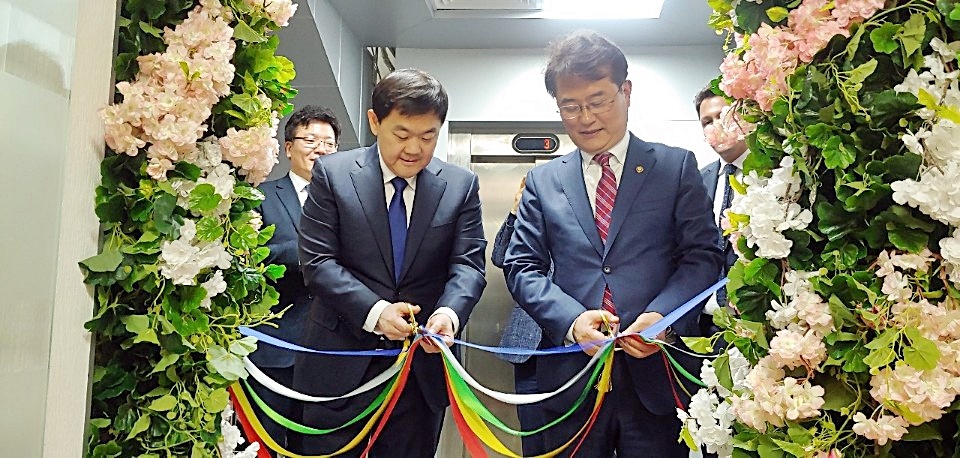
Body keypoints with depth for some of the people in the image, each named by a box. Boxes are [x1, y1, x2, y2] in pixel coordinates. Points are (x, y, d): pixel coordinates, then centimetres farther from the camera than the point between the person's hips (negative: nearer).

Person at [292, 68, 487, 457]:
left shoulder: (461, 185, 1)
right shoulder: (333, 173, -4)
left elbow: (468, 263, -2)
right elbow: (317, 261, -8)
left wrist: (449, 313, -23)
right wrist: (373, 311, -22)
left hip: (422, 364, 2)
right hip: (341, 363, -1)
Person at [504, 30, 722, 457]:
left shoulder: (677, 166, 5)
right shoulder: (543, 181, 9)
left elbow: (702, 255, 0)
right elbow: (523, 266, 5)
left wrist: (663, 316, -17)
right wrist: (571, 320, -13)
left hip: (657, 372, -1)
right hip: (571, 376, 2)